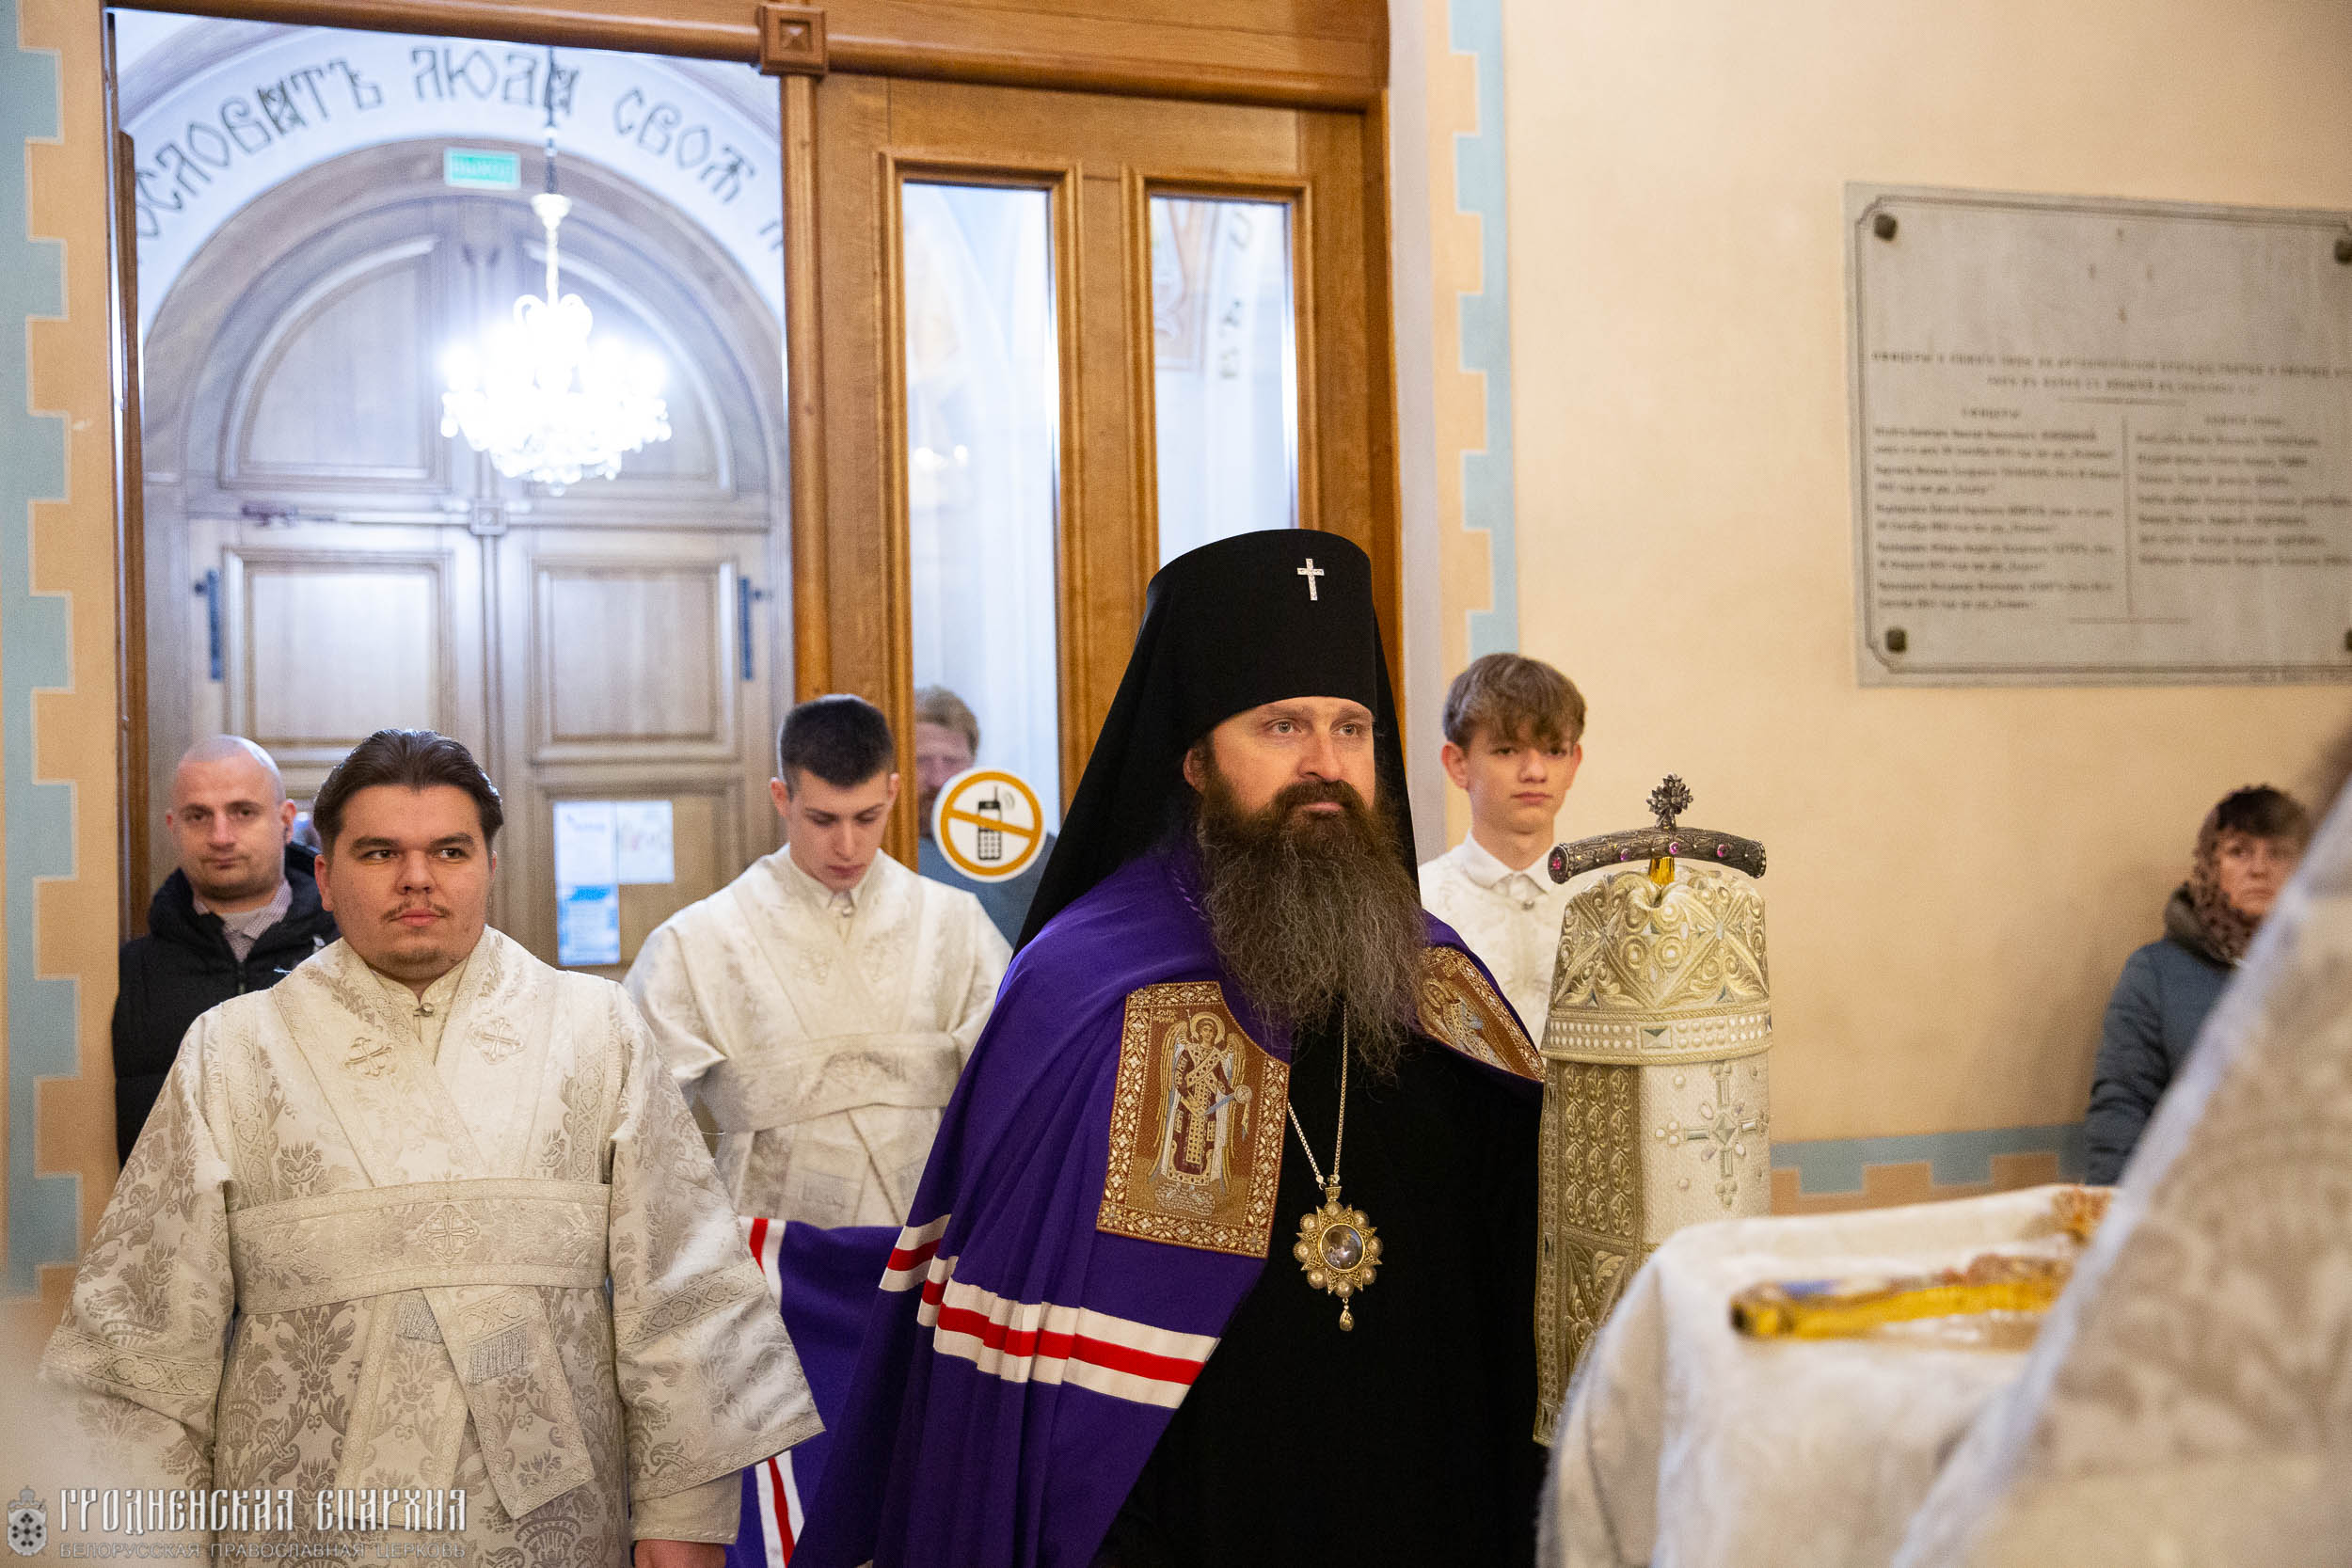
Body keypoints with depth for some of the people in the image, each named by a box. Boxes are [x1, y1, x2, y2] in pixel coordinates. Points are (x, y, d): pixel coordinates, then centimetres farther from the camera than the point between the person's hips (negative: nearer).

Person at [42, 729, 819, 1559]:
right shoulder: (231, 1056, 2)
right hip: (306, 1527, 0)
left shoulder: (596, 1032, 1)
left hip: (555, 1522, 0)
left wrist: (685, 1518, -5)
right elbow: (151, 1323, 3)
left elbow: (680, 1289, -1)